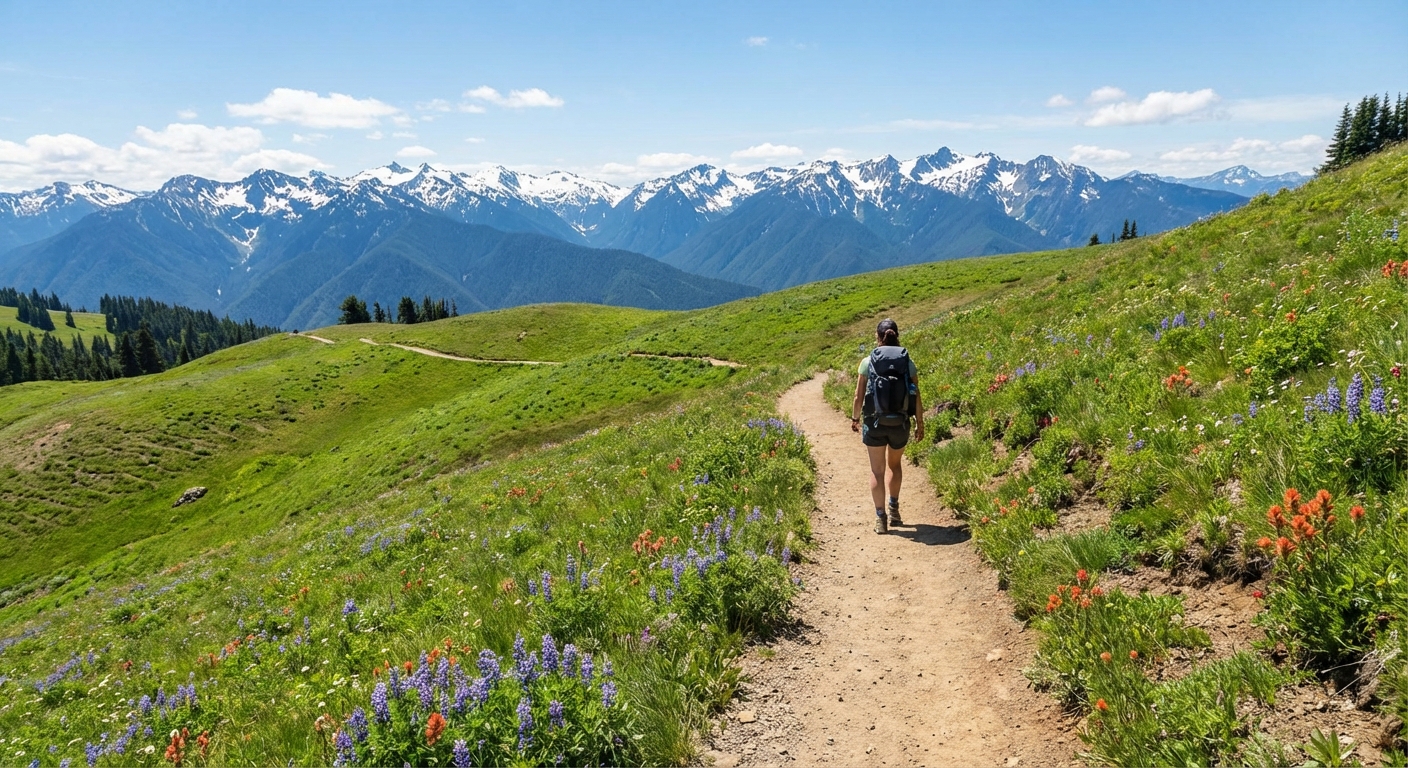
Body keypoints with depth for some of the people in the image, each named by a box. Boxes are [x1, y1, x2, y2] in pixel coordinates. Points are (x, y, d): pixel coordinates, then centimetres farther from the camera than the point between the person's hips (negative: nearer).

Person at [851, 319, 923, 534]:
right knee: (895, 465, 25)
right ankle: (894, 509, 26)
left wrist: (855, 418, 13)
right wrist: (920, 424, 11)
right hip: (900, 424, 2)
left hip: (875, 423, -2)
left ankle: (880, 518, 7)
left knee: (877, 471, 8)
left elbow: (859, 396, -4)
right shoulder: (908, 363, -2)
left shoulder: (868, 362, -5)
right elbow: (916, 398, -1)